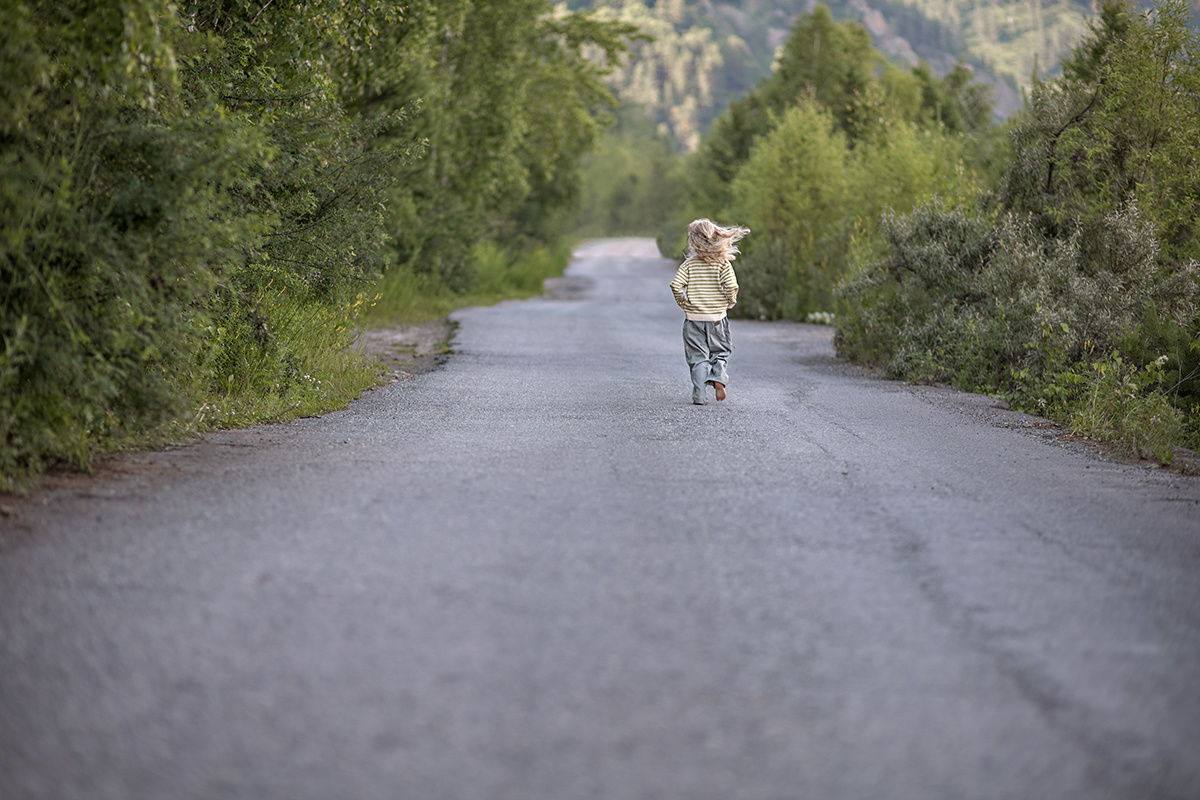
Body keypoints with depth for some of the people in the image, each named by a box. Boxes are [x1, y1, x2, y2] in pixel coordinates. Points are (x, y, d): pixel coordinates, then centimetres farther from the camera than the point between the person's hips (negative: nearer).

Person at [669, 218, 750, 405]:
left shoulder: (689, 263, -4)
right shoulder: (723, 263, -6)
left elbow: (676, 285, -13)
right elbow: (731, 286, -16)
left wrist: (684, 304, 1)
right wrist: (729, 303, 2)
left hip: (693, 318, 0)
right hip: (717, 318, 0)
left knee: (698, 358, 7)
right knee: (719, 354, 17)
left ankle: (700, 395, 1)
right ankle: (719, 378, -10)